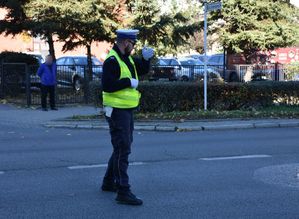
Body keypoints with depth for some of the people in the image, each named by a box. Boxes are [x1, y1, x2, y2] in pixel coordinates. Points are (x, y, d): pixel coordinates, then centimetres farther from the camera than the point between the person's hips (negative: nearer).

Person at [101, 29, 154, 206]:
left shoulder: (127, 59, 14)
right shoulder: (112, 61, -17)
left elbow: (143, 70, 20)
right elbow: (107, 85, -26)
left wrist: (146, 58, 2)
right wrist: (129, 82, -21)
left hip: (127, 110, 10)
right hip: (117, 111, -10)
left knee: (122, 147, 19)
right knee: (122, 150, -11)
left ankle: (109, 182, 32)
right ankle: (123, 192, -9)